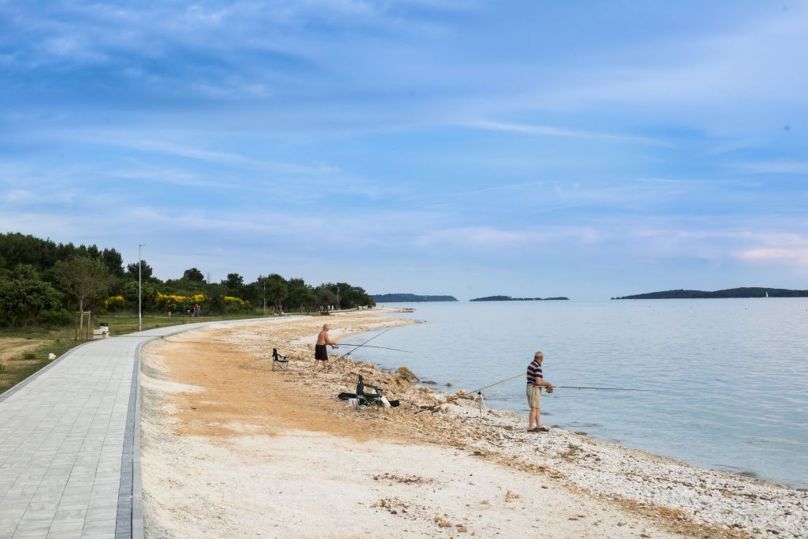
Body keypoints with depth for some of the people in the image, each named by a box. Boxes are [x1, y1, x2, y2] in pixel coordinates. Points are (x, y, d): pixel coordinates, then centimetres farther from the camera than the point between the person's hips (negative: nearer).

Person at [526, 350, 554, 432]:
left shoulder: (531, 365, 10)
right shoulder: (537, 367, -20)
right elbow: (538, 382, -24)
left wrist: (546, 383, 13)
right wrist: (548, 384, -8)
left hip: (530, 388, 10)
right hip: (535, 389, -10)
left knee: (538, 408, 15)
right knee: (534, 409, -4)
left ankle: (539, 426, 21)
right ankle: (530, 427, -1)